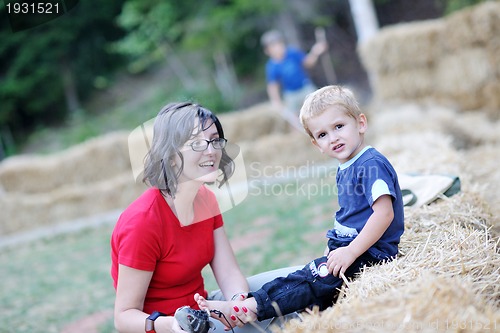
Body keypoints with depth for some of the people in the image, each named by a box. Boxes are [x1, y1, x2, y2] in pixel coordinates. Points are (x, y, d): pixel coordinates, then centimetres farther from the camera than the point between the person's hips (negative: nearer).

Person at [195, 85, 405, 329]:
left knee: (314, 278, -21)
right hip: (348, 245, 11)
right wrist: (332, 249, 16)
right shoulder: (344, 170, 16)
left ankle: (242, 309, -28)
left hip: (370, 252, -11)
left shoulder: (372, 164, -15)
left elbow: (384, 213, -24)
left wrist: (351, 251, -25)